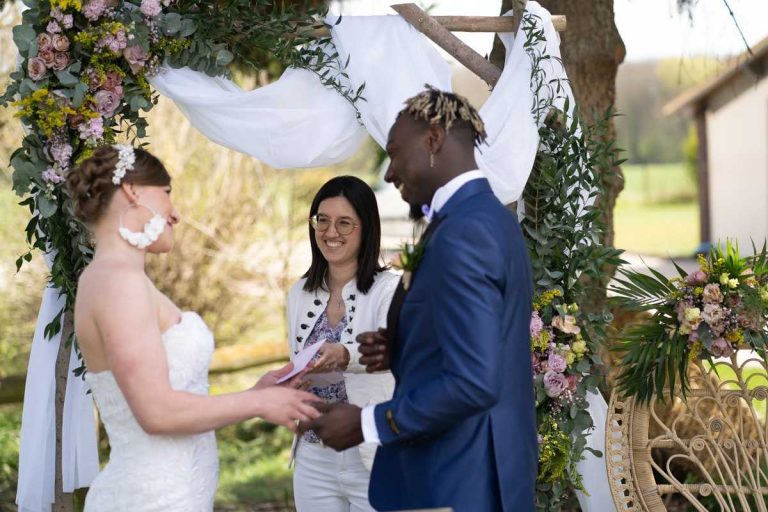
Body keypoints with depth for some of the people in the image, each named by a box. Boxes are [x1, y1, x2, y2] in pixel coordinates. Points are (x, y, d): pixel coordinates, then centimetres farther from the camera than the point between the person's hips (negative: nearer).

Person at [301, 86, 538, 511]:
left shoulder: (462, 233, -20)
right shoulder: (492, 218, 11)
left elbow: (473, 382, -26)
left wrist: (367, 424, -18)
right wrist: (398, 350, 3)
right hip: (486, 471, 9)